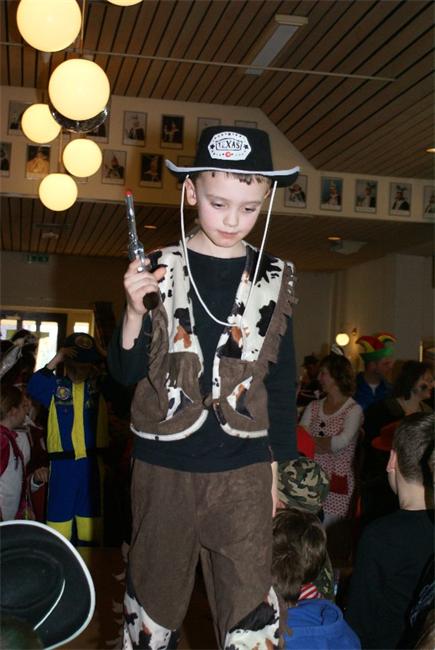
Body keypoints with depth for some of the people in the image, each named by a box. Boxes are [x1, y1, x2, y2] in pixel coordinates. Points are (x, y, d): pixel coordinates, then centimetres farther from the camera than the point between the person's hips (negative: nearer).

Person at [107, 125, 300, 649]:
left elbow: (282, 382, 9)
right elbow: (126, 373, 0)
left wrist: (277, 468, 10)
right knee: (152, 602, 14)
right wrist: (135, 312, -18)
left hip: (243, 473, 0)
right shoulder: (158, 270, -2)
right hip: (163, 467, 0)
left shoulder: (274, 279, 2)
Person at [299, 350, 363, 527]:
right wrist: (327, 444, -15)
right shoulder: (313, 407, 12)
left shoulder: (354, 410, -3)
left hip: (337, 485, -4)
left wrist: (311, 443, -6)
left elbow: (341, 442, -18)